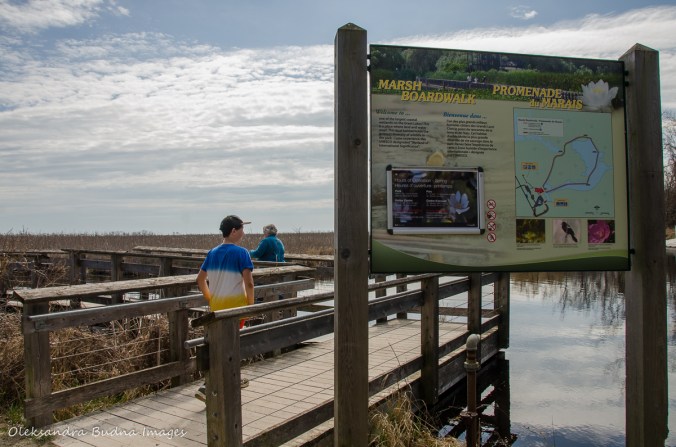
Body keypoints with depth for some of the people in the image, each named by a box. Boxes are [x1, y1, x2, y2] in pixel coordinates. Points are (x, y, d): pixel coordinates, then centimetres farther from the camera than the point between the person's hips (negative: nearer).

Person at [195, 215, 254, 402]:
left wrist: (210, 299, 17)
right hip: (235, 305, -7)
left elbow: (200, 279, 11)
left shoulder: (212, 252, 8)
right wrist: (251, 304, -7)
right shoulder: (241, 252, -13)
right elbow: (248, 282, -19)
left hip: (216, 305, 7)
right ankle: (207, 388, -5)